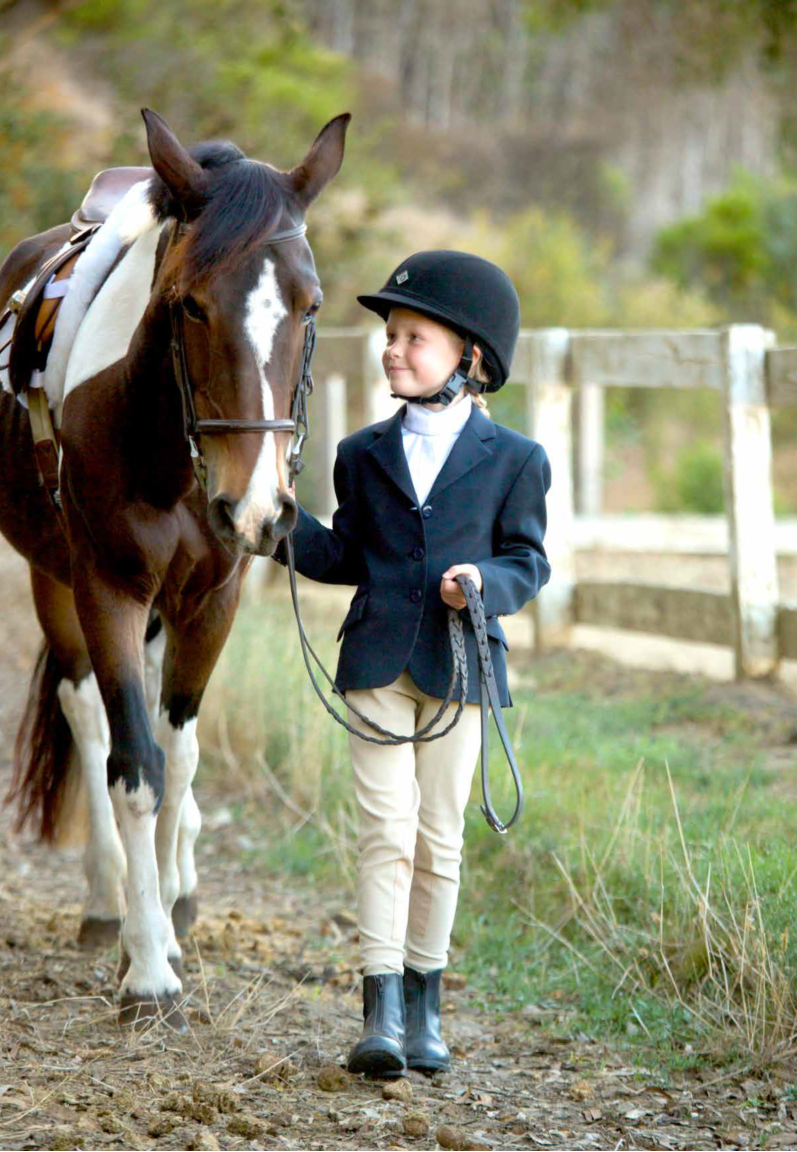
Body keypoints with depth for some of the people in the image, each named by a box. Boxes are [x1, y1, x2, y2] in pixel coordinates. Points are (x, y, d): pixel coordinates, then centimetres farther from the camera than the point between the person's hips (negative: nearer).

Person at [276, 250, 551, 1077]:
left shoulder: (512, 459, 4)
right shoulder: (364, 454, 11)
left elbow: (528, 558, 5)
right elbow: (345, 557, 15)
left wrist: (487, 581, -15)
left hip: (459, 665, -1)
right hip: (377, 662, 1)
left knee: (439, 839, 6)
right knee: (385, 830, -7)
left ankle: (423, 1006, 18)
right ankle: (381, 1012, -9)